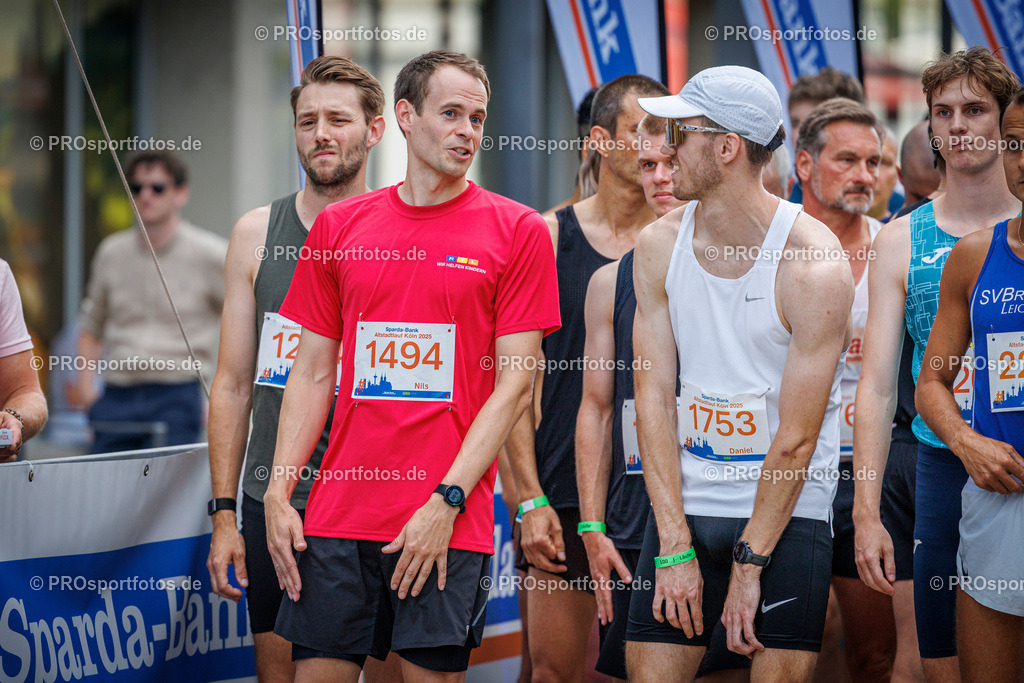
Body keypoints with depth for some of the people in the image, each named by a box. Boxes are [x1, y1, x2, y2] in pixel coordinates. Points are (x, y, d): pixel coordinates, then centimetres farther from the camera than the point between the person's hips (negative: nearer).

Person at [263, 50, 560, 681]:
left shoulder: (516, 230, 1)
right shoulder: (339, 226, 11)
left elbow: (515, 383, -3)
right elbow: (313, 374, 13)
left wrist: (445, 504, -11)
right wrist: (278, 494, 2)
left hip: (451, 523, -3)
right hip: (339, 514, 3)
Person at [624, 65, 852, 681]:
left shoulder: (815, 266, -14)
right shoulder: (660, 246, 1)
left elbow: (796, 439, -13)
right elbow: (654, 398, -2)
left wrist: (749, 565, -12)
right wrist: (675, 548, -9)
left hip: (787, 514, -4)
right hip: (684, 502, 4)